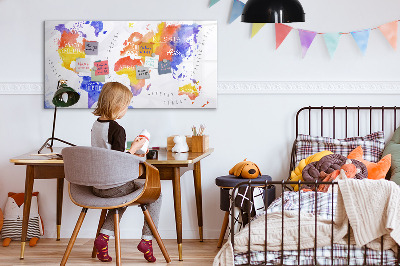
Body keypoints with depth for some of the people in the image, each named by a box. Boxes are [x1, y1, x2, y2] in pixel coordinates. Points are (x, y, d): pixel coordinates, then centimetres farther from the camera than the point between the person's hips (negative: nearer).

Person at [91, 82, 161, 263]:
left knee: (123, 195, 36)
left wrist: (130, 154, 19)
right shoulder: (117, 129, -20)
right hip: (114, 186, -8)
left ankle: (104, 236, 18)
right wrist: (134, 148, -8)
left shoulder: (95, 125, 6)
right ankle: (147, 239, 8)